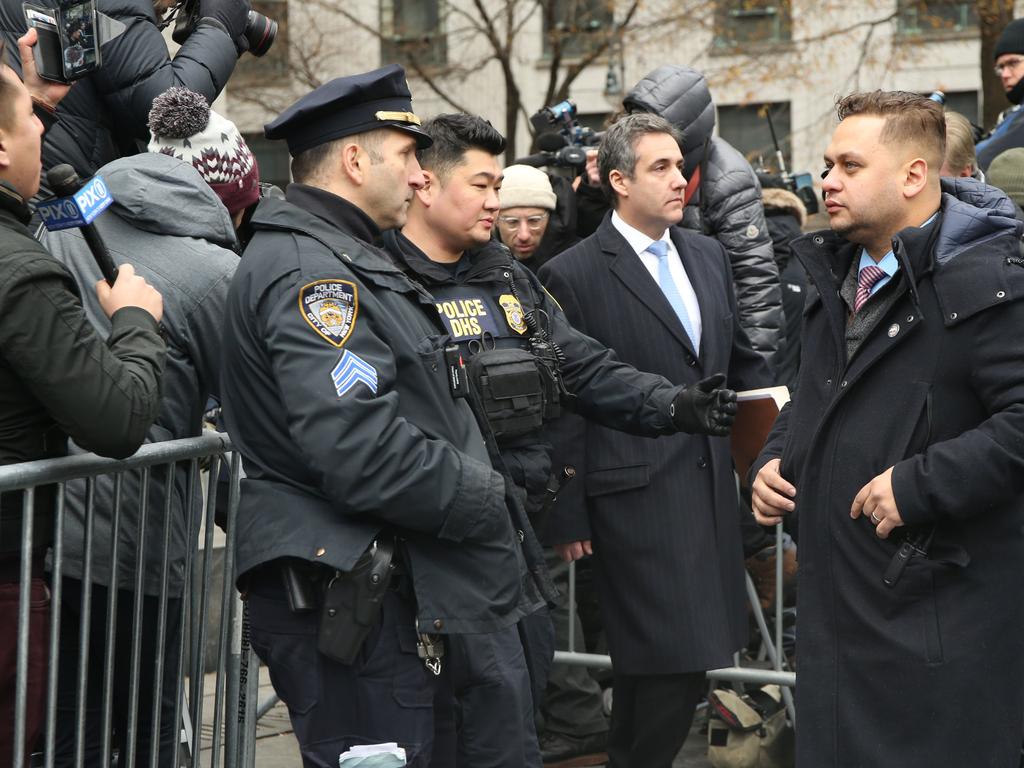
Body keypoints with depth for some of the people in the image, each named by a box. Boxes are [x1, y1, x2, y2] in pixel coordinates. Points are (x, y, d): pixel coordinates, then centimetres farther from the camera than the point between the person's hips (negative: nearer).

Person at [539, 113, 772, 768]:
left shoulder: (709, 255, 13)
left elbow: (740, 360, 21)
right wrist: (568, 517, -8)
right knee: (670, 661, -7)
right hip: (637, 493, -6)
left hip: (711, 485, 6)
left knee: (687, 660, 10)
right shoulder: (573, 276, -7)